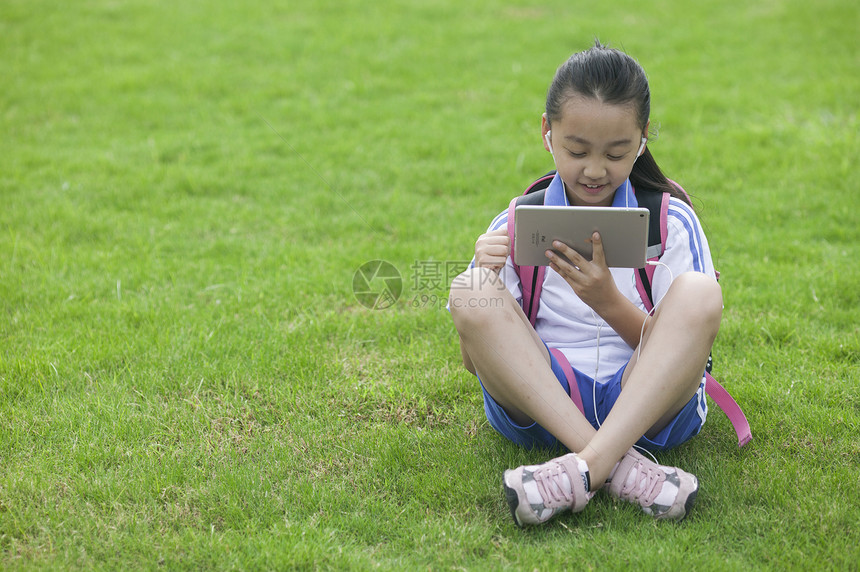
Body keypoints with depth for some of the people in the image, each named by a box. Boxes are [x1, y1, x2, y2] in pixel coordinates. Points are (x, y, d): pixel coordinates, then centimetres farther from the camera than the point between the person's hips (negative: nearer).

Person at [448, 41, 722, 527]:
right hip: (541, 405, 1)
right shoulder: (515, 226, 7)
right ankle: (618, 464, -34)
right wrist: (485, 279, -15)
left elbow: (684, 346, -1)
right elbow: (477, 360, 4)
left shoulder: (672, 222, 5)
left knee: (699, 292, -26)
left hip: (648, 404, -1)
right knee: (467, 291, -23)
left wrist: (608, 302, -18)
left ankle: (585, 468, -40)